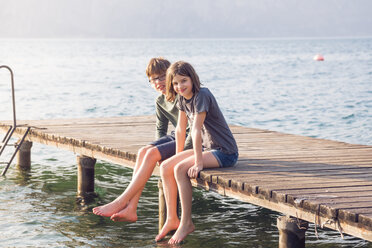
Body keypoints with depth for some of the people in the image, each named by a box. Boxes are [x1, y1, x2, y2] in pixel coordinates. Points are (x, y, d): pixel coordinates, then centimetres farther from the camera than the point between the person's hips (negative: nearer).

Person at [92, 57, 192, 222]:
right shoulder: (160, 102, 10)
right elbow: (160, 129, 22)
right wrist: (160, 146, 1)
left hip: (191, 141, -8)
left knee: (152, 154, -25)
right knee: (143, 151, -16)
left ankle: (121, 202, -23)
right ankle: (131, 209, -24)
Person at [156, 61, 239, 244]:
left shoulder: (202, 95, -21)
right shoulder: (183, 98, 6)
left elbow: (196, 130, -24)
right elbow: (181, 129, 11)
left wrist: (198, 163, -26)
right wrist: (178, 158, 12)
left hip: (225, 153, -9)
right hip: (207, 148, 9)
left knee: (181, 170, -25)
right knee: (165, 167, -3)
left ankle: (186, 223, -16)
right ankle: (172, 219, 1)